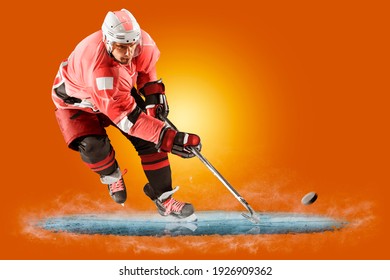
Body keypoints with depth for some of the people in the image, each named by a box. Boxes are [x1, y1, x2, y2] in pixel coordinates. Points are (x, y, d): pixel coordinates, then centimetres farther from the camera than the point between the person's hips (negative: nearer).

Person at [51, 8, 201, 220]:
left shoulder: (142, 42, -27)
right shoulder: (98, 69, -46)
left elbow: (145, 66, 1)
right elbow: (127, 117, -44)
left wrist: (154, 92, -12)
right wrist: (168, 138, -46)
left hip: (119, 90, 5)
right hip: (76, 100, -5)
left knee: (149, 138, -11)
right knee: (93, 147, -28)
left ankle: (163, 198, 1)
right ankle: (111, 175, 9)